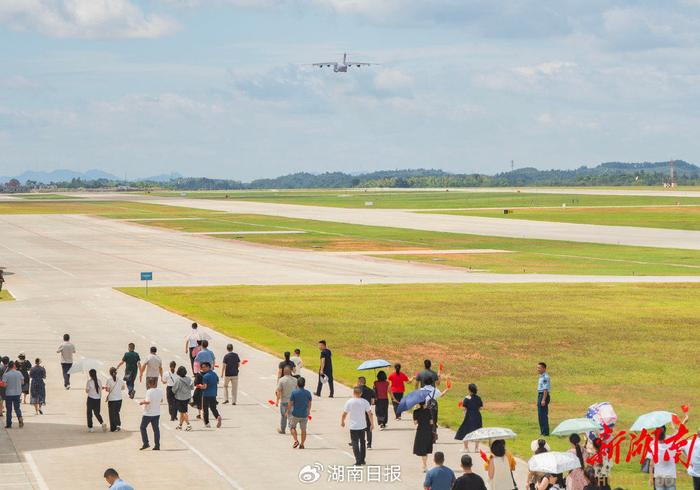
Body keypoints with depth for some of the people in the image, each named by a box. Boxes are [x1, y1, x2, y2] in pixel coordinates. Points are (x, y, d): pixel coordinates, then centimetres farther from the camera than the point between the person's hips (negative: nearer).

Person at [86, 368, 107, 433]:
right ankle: (102, 423, -9)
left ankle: (90, 427, 11)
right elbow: (100, 390, 7)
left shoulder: (89, 382, -12)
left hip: (91, 399, -4)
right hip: (98, 399, 4)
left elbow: (87, 391, -7)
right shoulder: (99, 381, 1)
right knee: (97, 413, 15)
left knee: (89, 413, 9)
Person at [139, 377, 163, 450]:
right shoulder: (160, 391, 0)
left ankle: (146, 443, 1)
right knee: (156, 429, 10)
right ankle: (157, 445, 9)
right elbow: (161, 400, 13)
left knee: (143, 427, 10)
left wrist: (142, 402, -10)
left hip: (148, 414, -6)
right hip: (157, 413, 6)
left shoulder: (149, 391, -20)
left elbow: (148, 401, -28)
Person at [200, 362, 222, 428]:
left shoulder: (205, 376, -17)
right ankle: (218, 417, -14)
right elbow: (217, 382, 14)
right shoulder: (215, 374, 4)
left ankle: (206, 423, 12)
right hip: (213, 394, 6)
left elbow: (204, 386, -20)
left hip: (206, 395, -6)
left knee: (205, 409, 8)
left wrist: (200, 386, 0)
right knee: (213, 408, 13)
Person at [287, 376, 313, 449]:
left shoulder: (294, 393, -12)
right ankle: (302, 444, 12)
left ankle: (296, 440, -2)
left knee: (292, 427, 15)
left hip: (295, 414, -2)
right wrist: (308, 412, 23)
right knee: (303, 429, 12)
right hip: (304, 414, 2)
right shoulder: (308, 393, -3)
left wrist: (287, 412, 5)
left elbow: (290, 404, -9)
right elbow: (309, 404, 7)